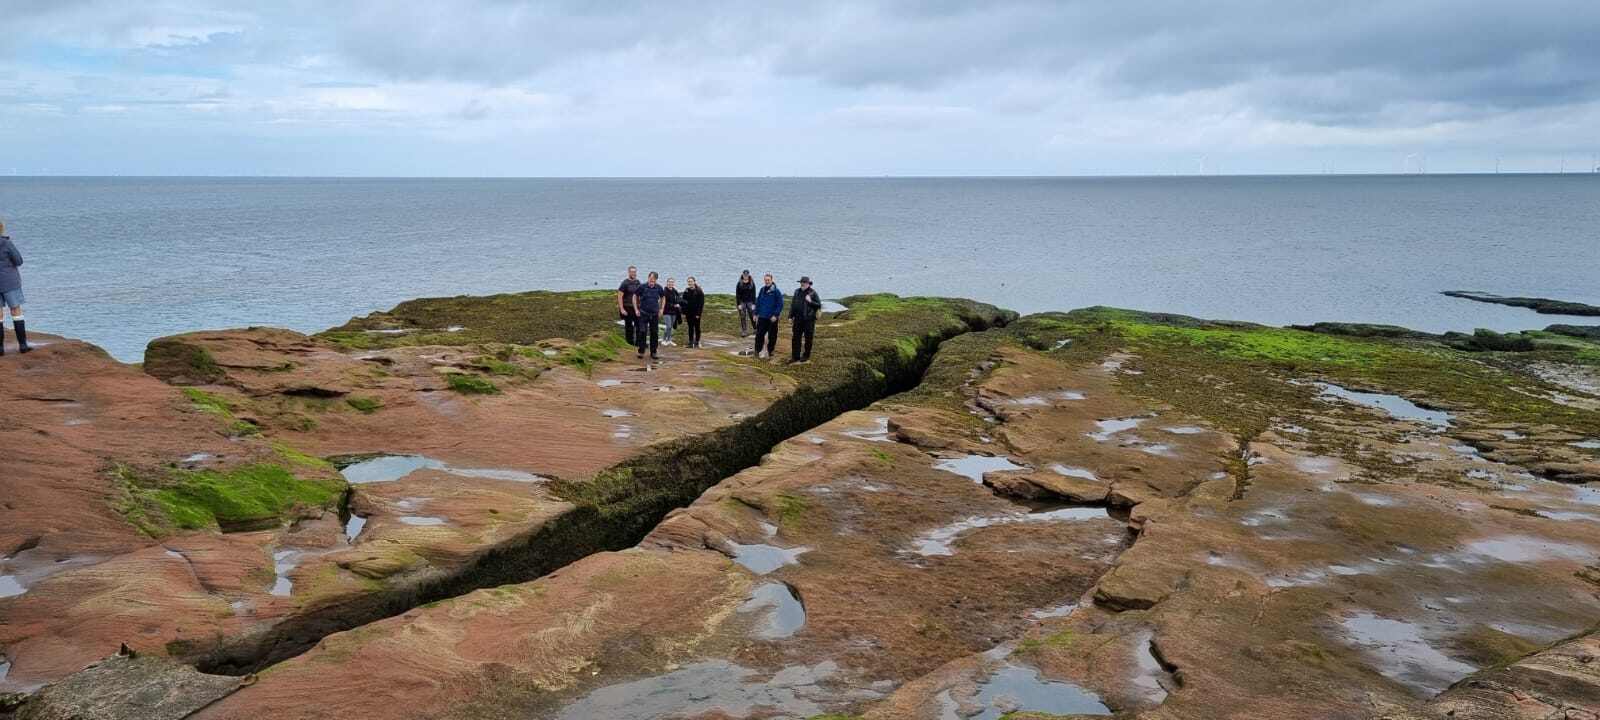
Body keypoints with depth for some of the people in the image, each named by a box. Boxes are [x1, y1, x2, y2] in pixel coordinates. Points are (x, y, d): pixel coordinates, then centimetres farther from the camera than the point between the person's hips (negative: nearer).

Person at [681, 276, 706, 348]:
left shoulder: (699, 291, -7)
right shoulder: (686, 291, 5)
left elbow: (701, 303, -9)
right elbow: (684, 302, 8)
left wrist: (698, 313, -14)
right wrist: (684, 313, 2)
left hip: (696, 313, -4)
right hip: (689, 313, 4)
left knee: (697, 327, 4)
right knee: (690, 328, 7)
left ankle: (697, 342, 10)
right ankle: (691, 342, 10)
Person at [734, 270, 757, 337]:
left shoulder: (752, 283, 1)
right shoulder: (739, 284, -2)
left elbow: (754, 294, 2)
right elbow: (737, 295, -1)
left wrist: (754, 304, -4)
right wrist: (738, 304, -7)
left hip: (750, 302, 0)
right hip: (742, 302, 0)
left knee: (752, 316, -2)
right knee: (743, 317, 1)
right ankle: (744, 332, 6)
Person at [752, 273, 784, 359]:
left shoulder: (776, 291, -9)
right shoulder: (762, 290, 6)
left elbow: (780, 304, -10)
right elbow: (758, 302, 13)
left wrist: (775, 315, -16)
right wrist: (756, 314, 9)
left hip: (772, 318, -3)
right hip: (762, 317, 4)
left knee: (772, 336, 6)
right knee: (759, 334, 1)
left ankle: (770, 351, 18)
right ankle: (758, 350, 10)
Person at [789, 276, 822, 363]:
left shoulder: (813, 293, -4)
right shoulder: (797, 291, 10)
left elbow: (819, 305, -4)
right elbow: (793, 305, 16)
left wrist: (810, 301, -18)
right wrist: (790, 317, 13)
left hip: (809, 320, -4)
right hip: (798, 319, 4)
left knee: (808, 339, 3)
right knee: (796, 338, 4)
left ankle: (806, 356, 14)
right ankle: (795, 356, 10)